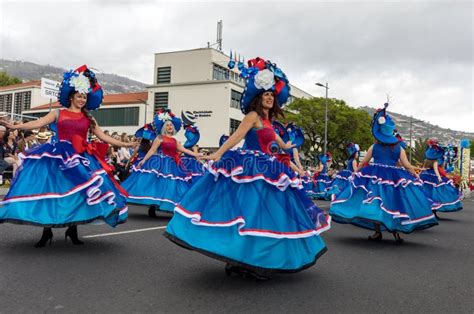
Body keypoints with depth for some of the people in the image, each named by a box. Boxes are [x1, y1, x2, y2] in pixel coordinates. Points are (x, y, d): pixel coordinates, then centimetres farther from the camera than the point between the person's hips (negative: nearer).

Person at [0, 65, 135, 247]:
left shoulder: (88, 118, 12)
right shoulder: (58, 113, 8)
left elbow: (103, 137, 11)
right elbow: (37, 124, -2)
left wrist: (124, 144, 5)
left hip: (80, 159, 2)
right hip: (57, 157, -1)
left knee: (78, 192, -3)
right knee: (50, 192, -4)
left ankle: (72, 230, 11)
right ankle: (47, 232, 6)